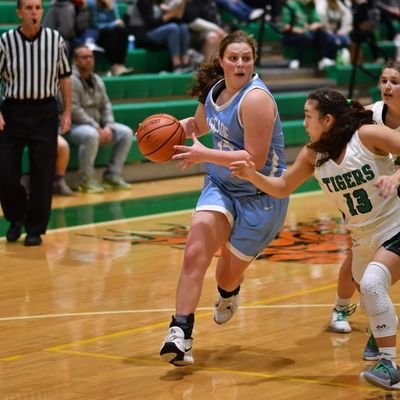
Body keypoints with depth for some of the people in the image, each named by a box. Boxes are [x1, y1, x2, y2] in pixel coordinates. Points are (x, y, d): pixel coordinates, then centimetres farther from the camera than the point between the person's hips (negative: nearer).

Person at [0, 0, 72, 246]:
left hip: (45, 112, 0)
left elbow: (65, 77, 8)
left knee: (42, 175, 1)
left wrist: (67, 112, 5)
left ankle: (35, 228, 14)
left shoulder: (55, 39, 0)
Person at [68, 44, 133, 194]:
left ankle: (112, 175, -2)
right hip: (74, 126, -8)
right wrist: (97, 128, -22)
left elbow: (105, 105, 13)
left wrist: (108, 126, -6)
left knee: (126, 132, -5)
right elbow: (73, 110, -21)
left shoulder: (97, 80, 12)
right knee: (91, 135, -39)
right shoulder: (71, 80, -14)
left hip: (96, 126, 8)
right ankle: (85, 180, -25)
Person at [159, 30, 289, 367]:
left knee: (229, 272, 12)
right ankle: (180, 333, -17)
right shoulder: (213, 89, 1)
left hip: (260, 195, -6)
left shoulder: (255, 99, -24)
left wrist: (204, 155, -28)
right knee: (195, 253, -16)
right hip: (221, 186, 6)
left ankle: (228, 294, 50)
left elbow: (255, 159, -27)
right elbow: (200, 124, 22)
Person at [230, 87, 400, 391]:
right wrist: (254, 176, -11)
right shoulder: (313, 154, -2)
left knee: (372, 284, -30)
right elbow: (282, 188, 7)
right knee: (372, 306, 18)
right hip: (363, 239, 7)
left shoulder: (367, 135, -19)